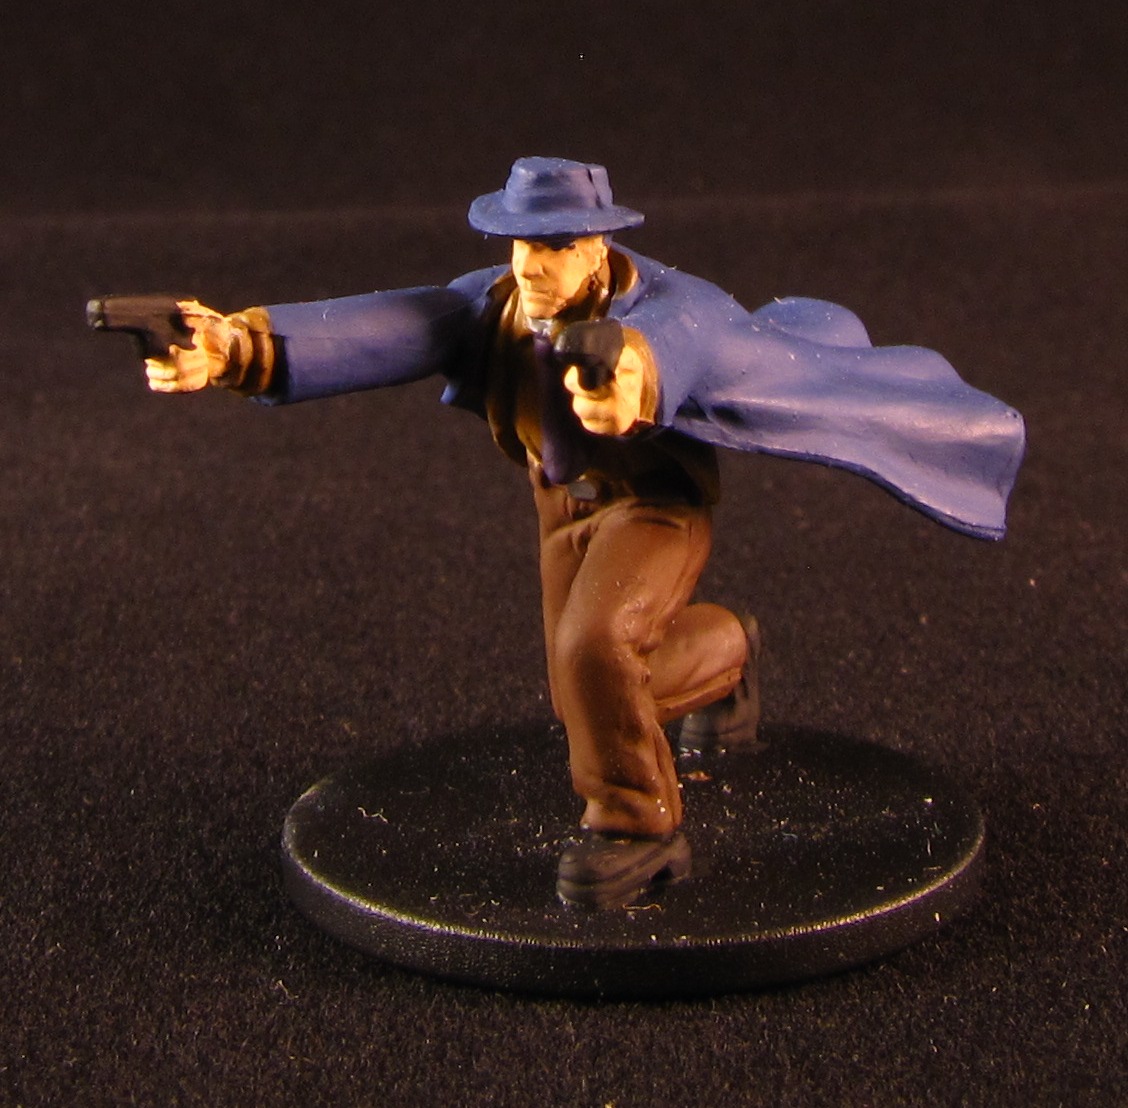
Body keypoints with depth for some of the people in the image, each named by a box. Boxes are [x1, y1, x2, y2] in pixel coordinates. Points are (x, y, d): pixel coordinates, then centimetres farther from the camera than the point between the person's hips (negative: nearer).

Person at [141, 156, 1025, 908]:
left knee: (593, 644, -30)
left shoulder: (667, 312, -32)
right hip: (565, 502, 6)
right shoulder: (496, 306, -17)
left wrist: (634, 382, -85)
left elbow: (674, 342, -58)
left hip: (657, 499, -6)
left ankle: (636, 823, -8)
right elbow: (383, 327, -32)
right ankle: (724, 652, 48)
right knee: (594, 697, 18)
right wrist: (243, 347, -49)